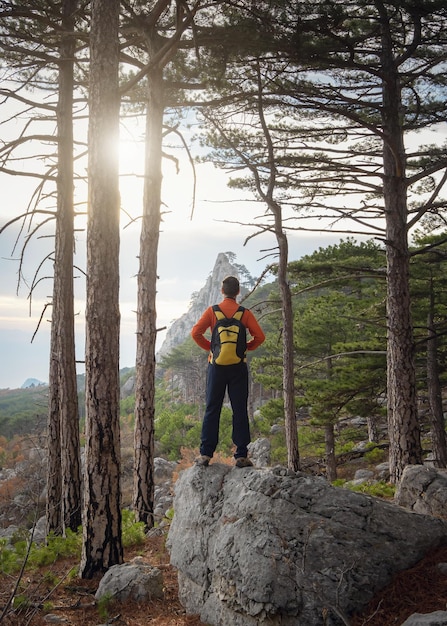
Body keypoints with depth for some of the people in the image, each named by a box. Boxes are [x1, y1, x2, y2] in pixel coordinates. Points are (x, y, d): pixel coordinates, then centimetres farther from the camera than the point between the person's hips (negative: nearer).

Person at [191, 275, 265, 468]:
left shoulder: (212, 311, -1)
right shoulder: (245, 313, -1)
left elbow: (196, 333, -8)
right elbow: (259, 336, -6)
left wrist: (210, 347, 4)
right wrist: (245, 347, 8)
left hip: (216, 365, 0)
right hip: (238, 366, 0)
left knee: (212, 409, 7)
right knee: (240, 410, 5)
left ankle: (205, 454, 7)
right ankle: (241, 455, 6)